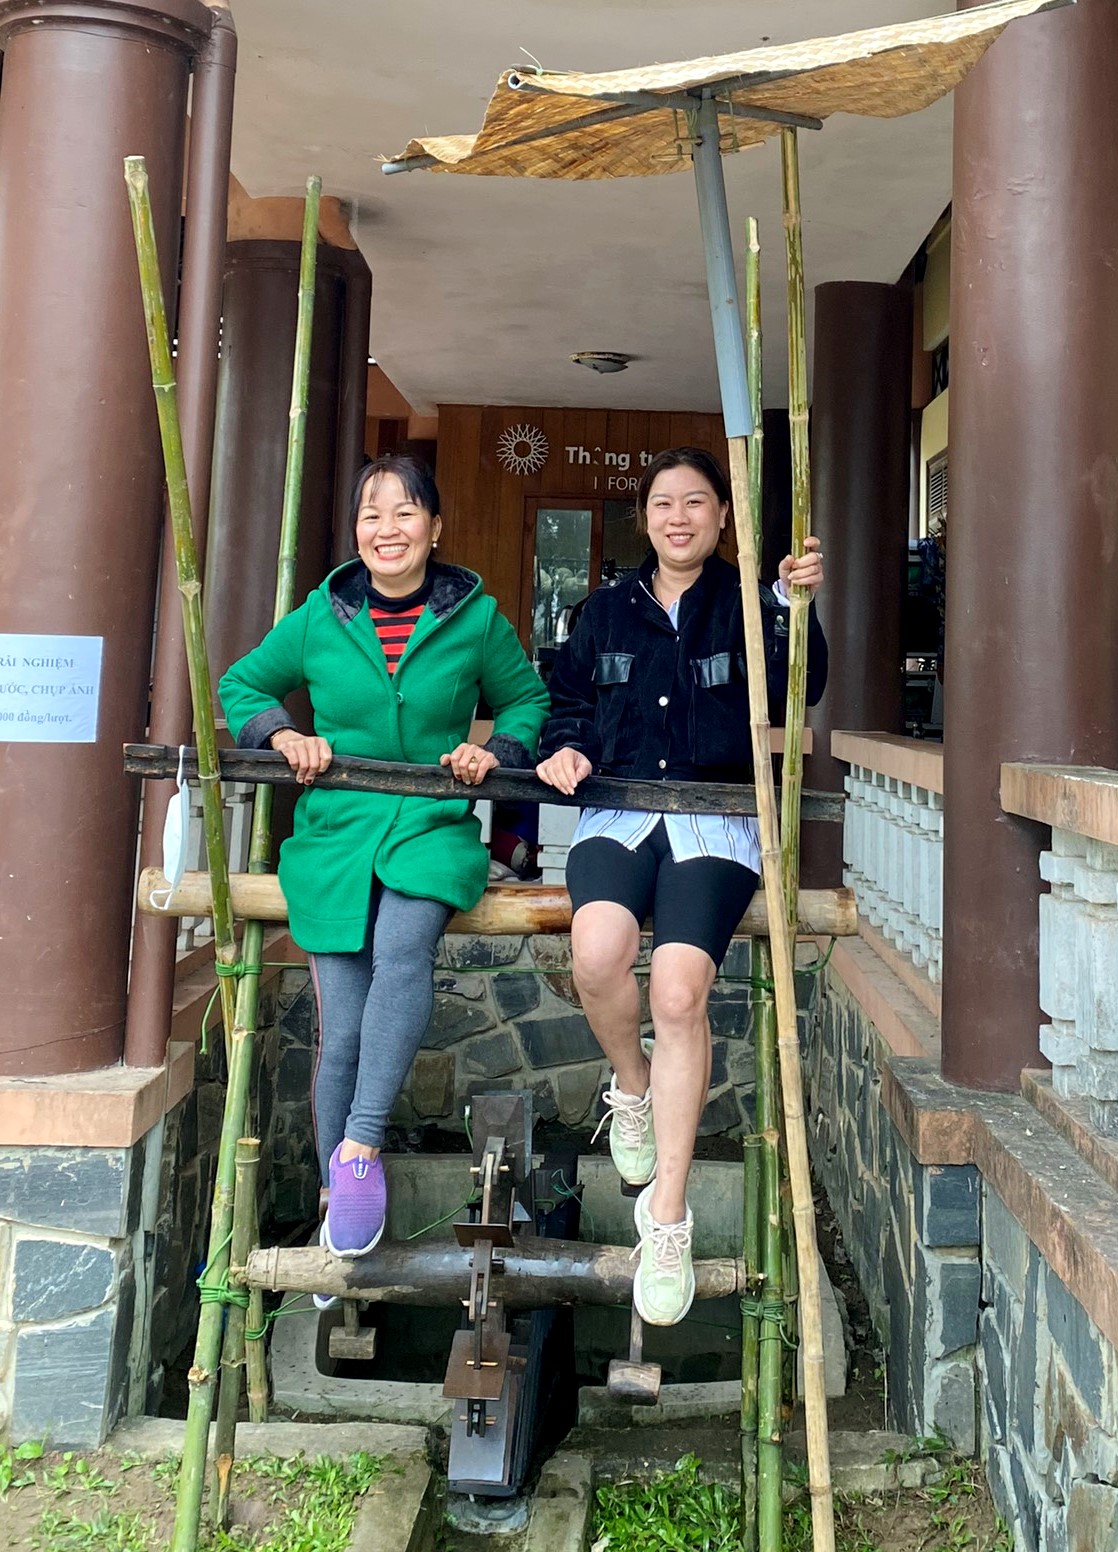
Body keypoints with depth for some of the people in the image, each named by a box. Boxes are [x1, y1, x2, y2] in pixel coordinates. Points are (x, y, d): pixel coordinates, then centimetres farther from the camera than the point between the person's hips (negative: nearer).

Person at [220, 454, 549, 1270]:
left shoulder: (476, 617, 3)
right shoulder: (319, 618, 5)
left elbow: (529, 700, 16)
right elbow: (241, 684, 18)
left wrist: (497, 750, -3)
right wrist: (284, 734, 0)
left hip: (434, 828, -1)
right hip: (335, 835, 1)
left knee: (404, 946, -34)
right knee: (343, 1033, -2)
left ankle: (361, 1147, -22)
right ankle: (338, 1203, 18)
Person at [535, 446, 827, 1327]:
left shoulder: (746, 604, 9)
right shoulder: (607, 612, 19)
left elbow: (795, 694, -8)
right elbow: (568, 700, 24)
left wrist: (797, 611, -24)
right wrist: (566, 746, 3)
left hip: (716, 816, -2)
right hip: (618, 809, 2)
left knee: (680, 987, -23)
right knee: (598, 950, -30)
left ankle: (667, 1220, -9)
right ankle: (631, 1086, 4)